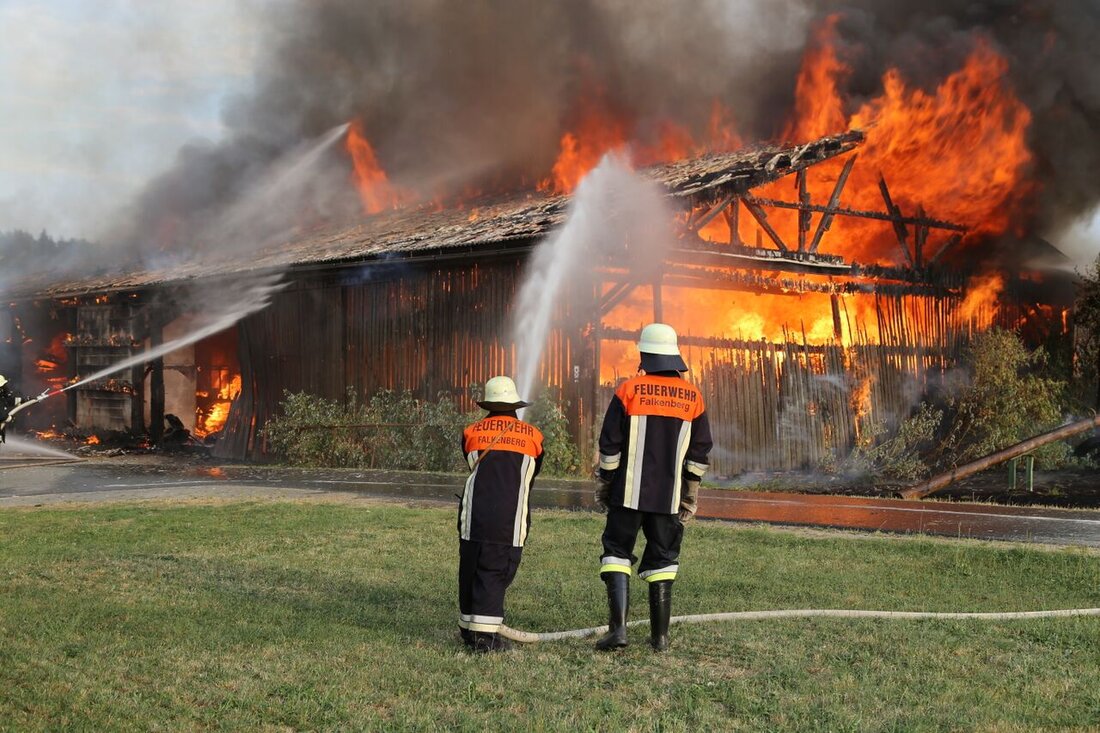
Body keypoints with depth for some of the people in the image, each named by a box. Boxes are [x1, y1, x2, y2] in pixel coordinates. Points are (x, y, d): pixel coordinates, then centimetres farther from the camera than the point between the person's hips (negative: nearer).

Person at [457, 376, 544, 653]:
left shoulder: (471, 432, 12)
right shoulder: (532, 436, 11)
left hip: (474, 513, 2)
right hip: (510, 516, -2)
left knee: (470, 570, 12)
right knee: (495, 573, -1)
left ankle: (469, 629, 20)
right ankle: (485, 635, -6)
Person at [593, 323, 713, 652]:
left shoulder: (629, 390, -7)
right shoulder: (692, 397, 3)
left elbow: (610, 444, -5)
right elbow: (699, 451, 7)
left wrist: (603, 484, 7)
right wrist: (691, 494, 16)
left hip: (629, 492, -3)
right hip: (670, 496, 3)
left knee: (617, 551, 5)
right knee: (663, 559, 11)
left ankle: (618, 627, -7)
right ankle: (660, 635, 12)